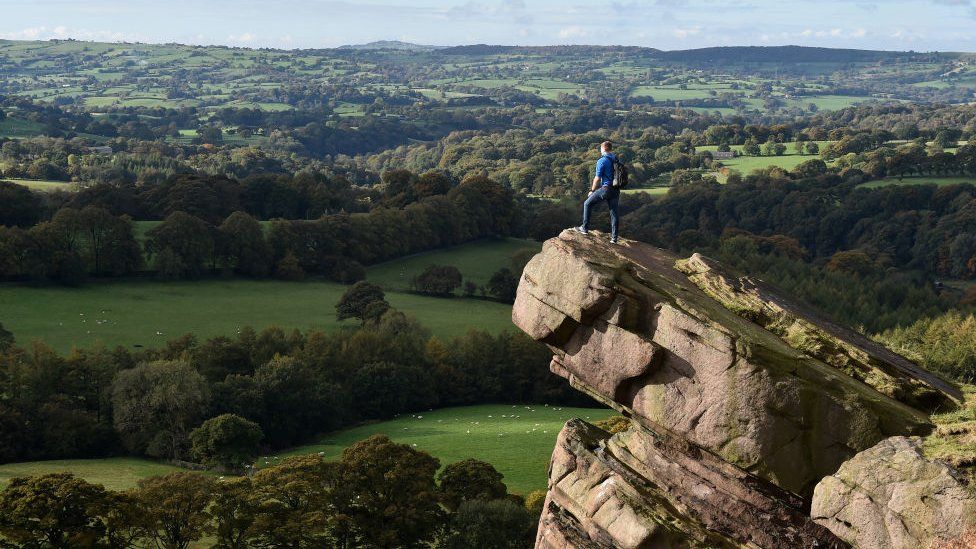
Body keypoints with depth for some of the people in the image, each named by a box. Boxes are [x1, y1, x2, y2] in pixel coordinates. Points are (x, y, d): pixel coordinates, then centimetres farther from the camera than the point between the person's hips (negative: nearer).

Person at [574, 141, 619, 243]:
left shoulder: (602, 161, -10)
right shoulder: (617, 160, 9)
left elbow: (597, 178, -9)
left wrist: (592, 190, 5)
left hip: (605, 189, -6)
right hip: (616, 190, 6)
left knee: (587, 204, 12)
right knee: (614, 213, 8)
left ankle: (584, 228, 14)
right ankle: (614, 238, 7)